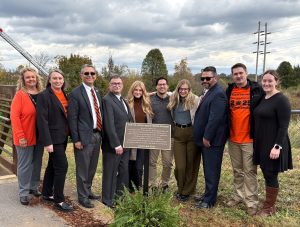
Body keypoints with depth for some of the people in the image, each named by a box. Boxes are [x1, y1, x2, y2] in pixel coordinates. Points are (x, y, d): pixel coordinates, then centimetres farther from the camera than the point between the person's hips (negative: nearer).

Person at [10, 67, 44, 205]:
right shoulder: (20, 95, -10)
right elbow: (14, 116, -14)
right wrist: (20, 136, -18)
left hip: (39, 136, 5)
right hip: (25, 138, -5)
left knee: (37, 163, 15)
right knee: (25, 165, 6)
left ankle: (34, 187, 32)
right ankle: (23, 193, 19)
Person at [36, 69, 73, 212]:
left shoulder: (64, 95, 10)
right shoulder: (44, 96, -12)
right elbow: (42, 120, -17)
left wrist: (69, 134, 7)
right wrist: (47, 142, -21)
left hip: (62, 137, 7)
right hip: (53, 137, -7)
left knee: (53, 165, 17)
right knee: (62, 166, -7)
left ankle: (47, 193, 31)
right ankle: (59, 201, 4)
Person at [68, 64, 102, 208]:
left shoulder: (97, 92, 11)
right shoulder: (75, 94, -10)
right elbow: (72, 119, -12)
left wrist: (101, 133, 10)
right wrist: (76, 139, -14)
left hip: (97, 135, 7)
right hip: (84, 137, -7)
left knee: (92, 167, 18)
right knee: (82, 169, 5)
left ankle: (88, 191, 35)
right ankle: (83, 197, 20)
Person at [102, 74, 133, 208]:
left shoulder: (123, 100, 15)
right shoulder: (107, 100, -12)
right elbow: (109, 124, -19)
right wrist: (116, 144, -21)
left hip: (125, 144, 8)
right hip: (113, 145, -8)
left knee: (124, 172, 15)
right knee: (111, 173, 5)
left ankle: (121, 196, 29)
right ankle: (108, 199, 20)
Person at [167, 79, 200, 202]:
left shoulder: (195, 100, -6)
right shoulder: (174, 99, 8)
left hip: (191, 132, -3)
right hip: (178, 133, 3)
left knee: (191, 163, 5)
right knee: (179, 165, 1)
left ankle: (187, 191, 20)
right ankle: (180, 189, 23)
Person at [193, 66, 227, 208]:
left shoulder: (218, 93, -17)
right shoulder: (208, 92, 14)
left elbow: (215, 118, -24)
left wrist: (207, 137, -20)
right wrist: (203, 137, 16)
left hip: (212, 140, -10)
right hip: (205, 138, 10)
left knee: (211, 170, 2)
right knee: (208, 169, 18)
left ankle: (209, 200, 13)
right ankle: (208, 194, 31)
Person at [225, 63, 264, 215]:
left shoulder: (256, 90, -6)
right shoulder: (229, 91, 5)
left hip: (249, 138, -4)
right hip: (233, 138, 4)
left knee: (249, 170, 3)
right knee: (237, 170, 16)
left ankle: (251, 201, 14)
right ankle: (239, 195, 30)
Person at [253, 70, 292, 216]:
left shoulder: (281, 100, -13)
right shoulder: (261, 98, 10)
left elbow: (284, 126, -17)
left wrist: (277, 146, -21)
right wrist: (256, 142, 12)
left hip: (273, 145, -7)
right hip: (261, 144, 7)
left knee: (271, 175, 2)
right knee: (266, 173, 14)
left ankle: (269, 207, 18)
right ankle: (269, 203, 29)